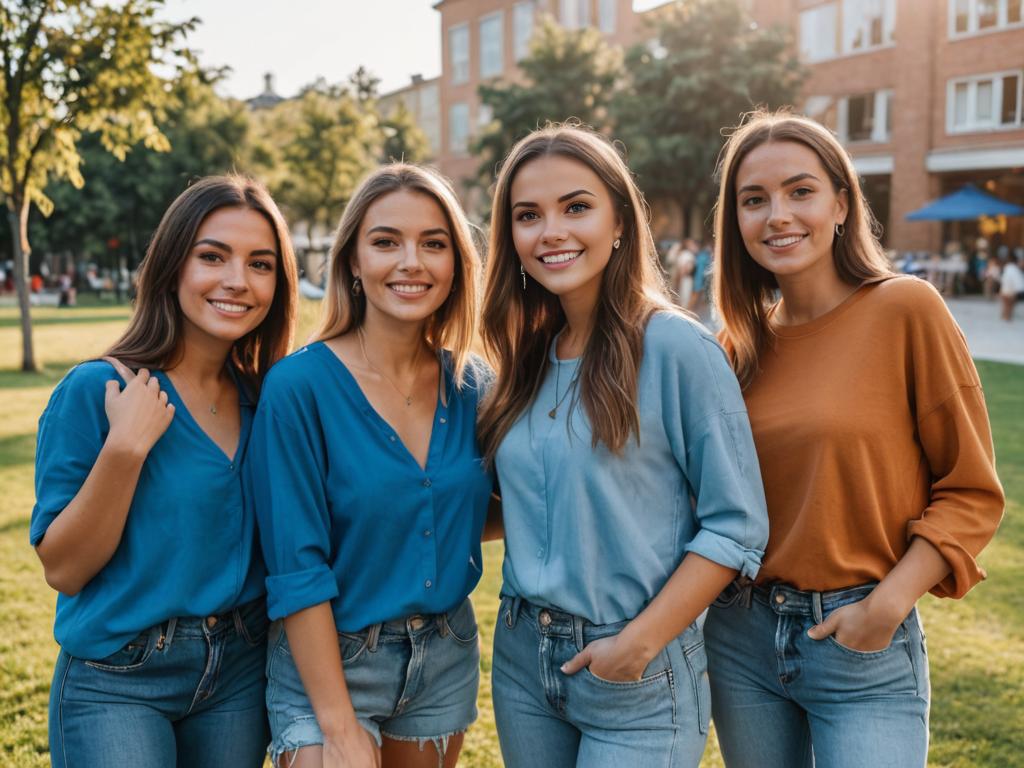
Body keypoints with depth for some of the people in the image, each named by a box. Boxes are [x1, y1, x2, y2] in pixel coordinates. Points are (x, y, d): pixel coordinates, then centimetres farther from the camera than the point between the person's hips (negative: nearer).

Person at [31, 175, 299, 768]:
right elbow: (62, 571, -14)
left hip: (242, 674, 5)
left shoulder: (266, 400, 0)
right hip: (118, 682, -4)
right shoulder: (95, 390, -13)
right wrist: (125, 447, -24)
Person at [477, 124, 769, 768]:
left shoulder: (675, 346, -14)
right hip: (522, 659, 6)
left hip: (640, 675, -5)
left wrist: (641, 642, -16)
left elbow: (737, 526, -13)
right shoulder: (528, 356, 4)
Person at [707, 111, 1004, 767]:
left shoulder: (907, 308, -10)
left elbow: (973, 492, -7)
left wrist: (889, 603, -16)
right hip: (742, 638, 4)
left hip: (865, 648, -4)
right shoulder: (741, 342, 2)